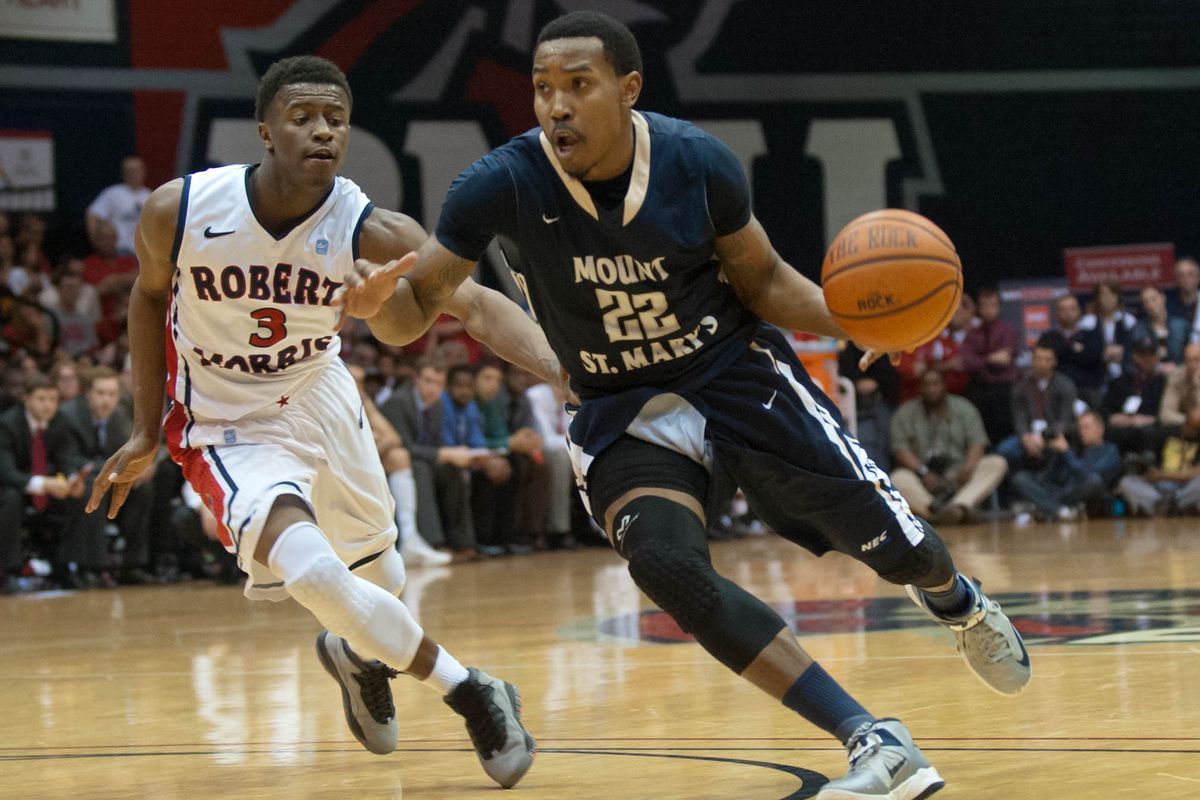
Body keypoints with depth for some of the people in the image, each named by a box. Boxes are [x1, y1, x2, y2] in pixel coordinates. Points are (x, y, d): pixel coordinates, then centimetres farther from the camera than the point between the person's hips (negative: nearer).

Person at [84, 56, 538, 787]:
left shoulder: (369, 230, -25)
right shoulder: (179, 210, -22)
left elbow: (475, 305, -36)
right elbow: (150, 295, -1)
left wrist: (563, 366, -54)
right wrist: (147, 430, 0)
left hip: (322, 395, 3)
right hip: (231, 428, -3)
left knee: (377, 577, 20)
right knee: (312, 571, -27)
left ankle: (358, 655, 58)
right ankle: (470, 693, -11)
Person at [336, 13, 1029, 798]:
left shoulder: (699, 163, -18)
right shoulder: (503, 184, -20)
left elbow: (764, 279, -2)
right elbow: (415, 313, -15)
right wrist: (377, 296, -39)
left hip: (740, 373, 0)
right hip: (622, 410, 0)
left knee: (895, 547, 0)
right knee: (665, 564, -28)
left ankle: (957, 600, 44)